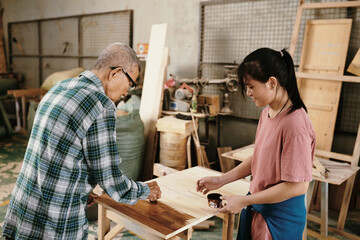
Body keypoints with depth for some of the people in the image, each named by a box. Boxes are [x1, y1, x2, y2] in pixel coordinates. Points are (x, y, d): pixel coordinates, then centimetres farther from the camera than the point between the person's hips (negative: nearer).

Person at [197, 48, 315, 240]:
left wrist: (244, 201, -19)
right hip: (256, 207, 7)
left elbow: (298, 186, -25)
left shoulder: (295, 123, -26)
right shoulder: (266, 113, 1)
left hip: (281, 216, -7)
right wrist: (221, 180, 5)